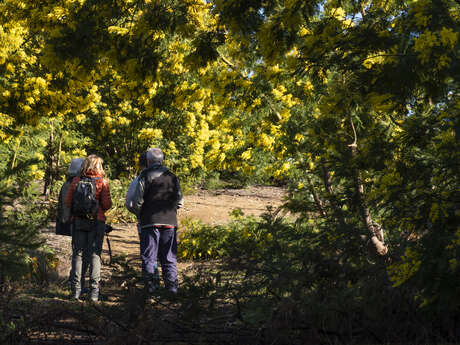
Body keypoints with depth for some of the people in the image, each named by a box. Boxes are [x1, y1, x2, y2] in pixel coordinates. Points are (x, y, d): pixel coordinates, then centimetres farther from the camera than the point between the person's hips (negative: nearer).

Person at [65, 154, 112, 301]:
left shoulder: (76, 180, 1)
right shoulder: (102, 182, -5)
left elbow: (68, 202, 1)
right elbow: (107, 204, -9)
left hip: (78, 221, 2)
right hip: (97, 221, -2)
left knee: (77, 254, 8)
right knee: (94, 255, 3)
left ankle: (76, 289, 8)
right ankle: (94, 290, 0)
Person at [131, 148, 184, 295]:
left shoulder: (145, 176, -3)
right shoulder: (172, 177, 8)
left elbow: (137, 201, -9)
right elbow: (180, 201, 8)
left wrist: (140, 215, 8)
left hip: (150, 222, -3)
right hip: (170, 222, 3)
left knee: (148, 257, 4)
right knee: (169, 257, 10)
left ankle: (150, 287, 0)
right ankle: (172, 286, 7)